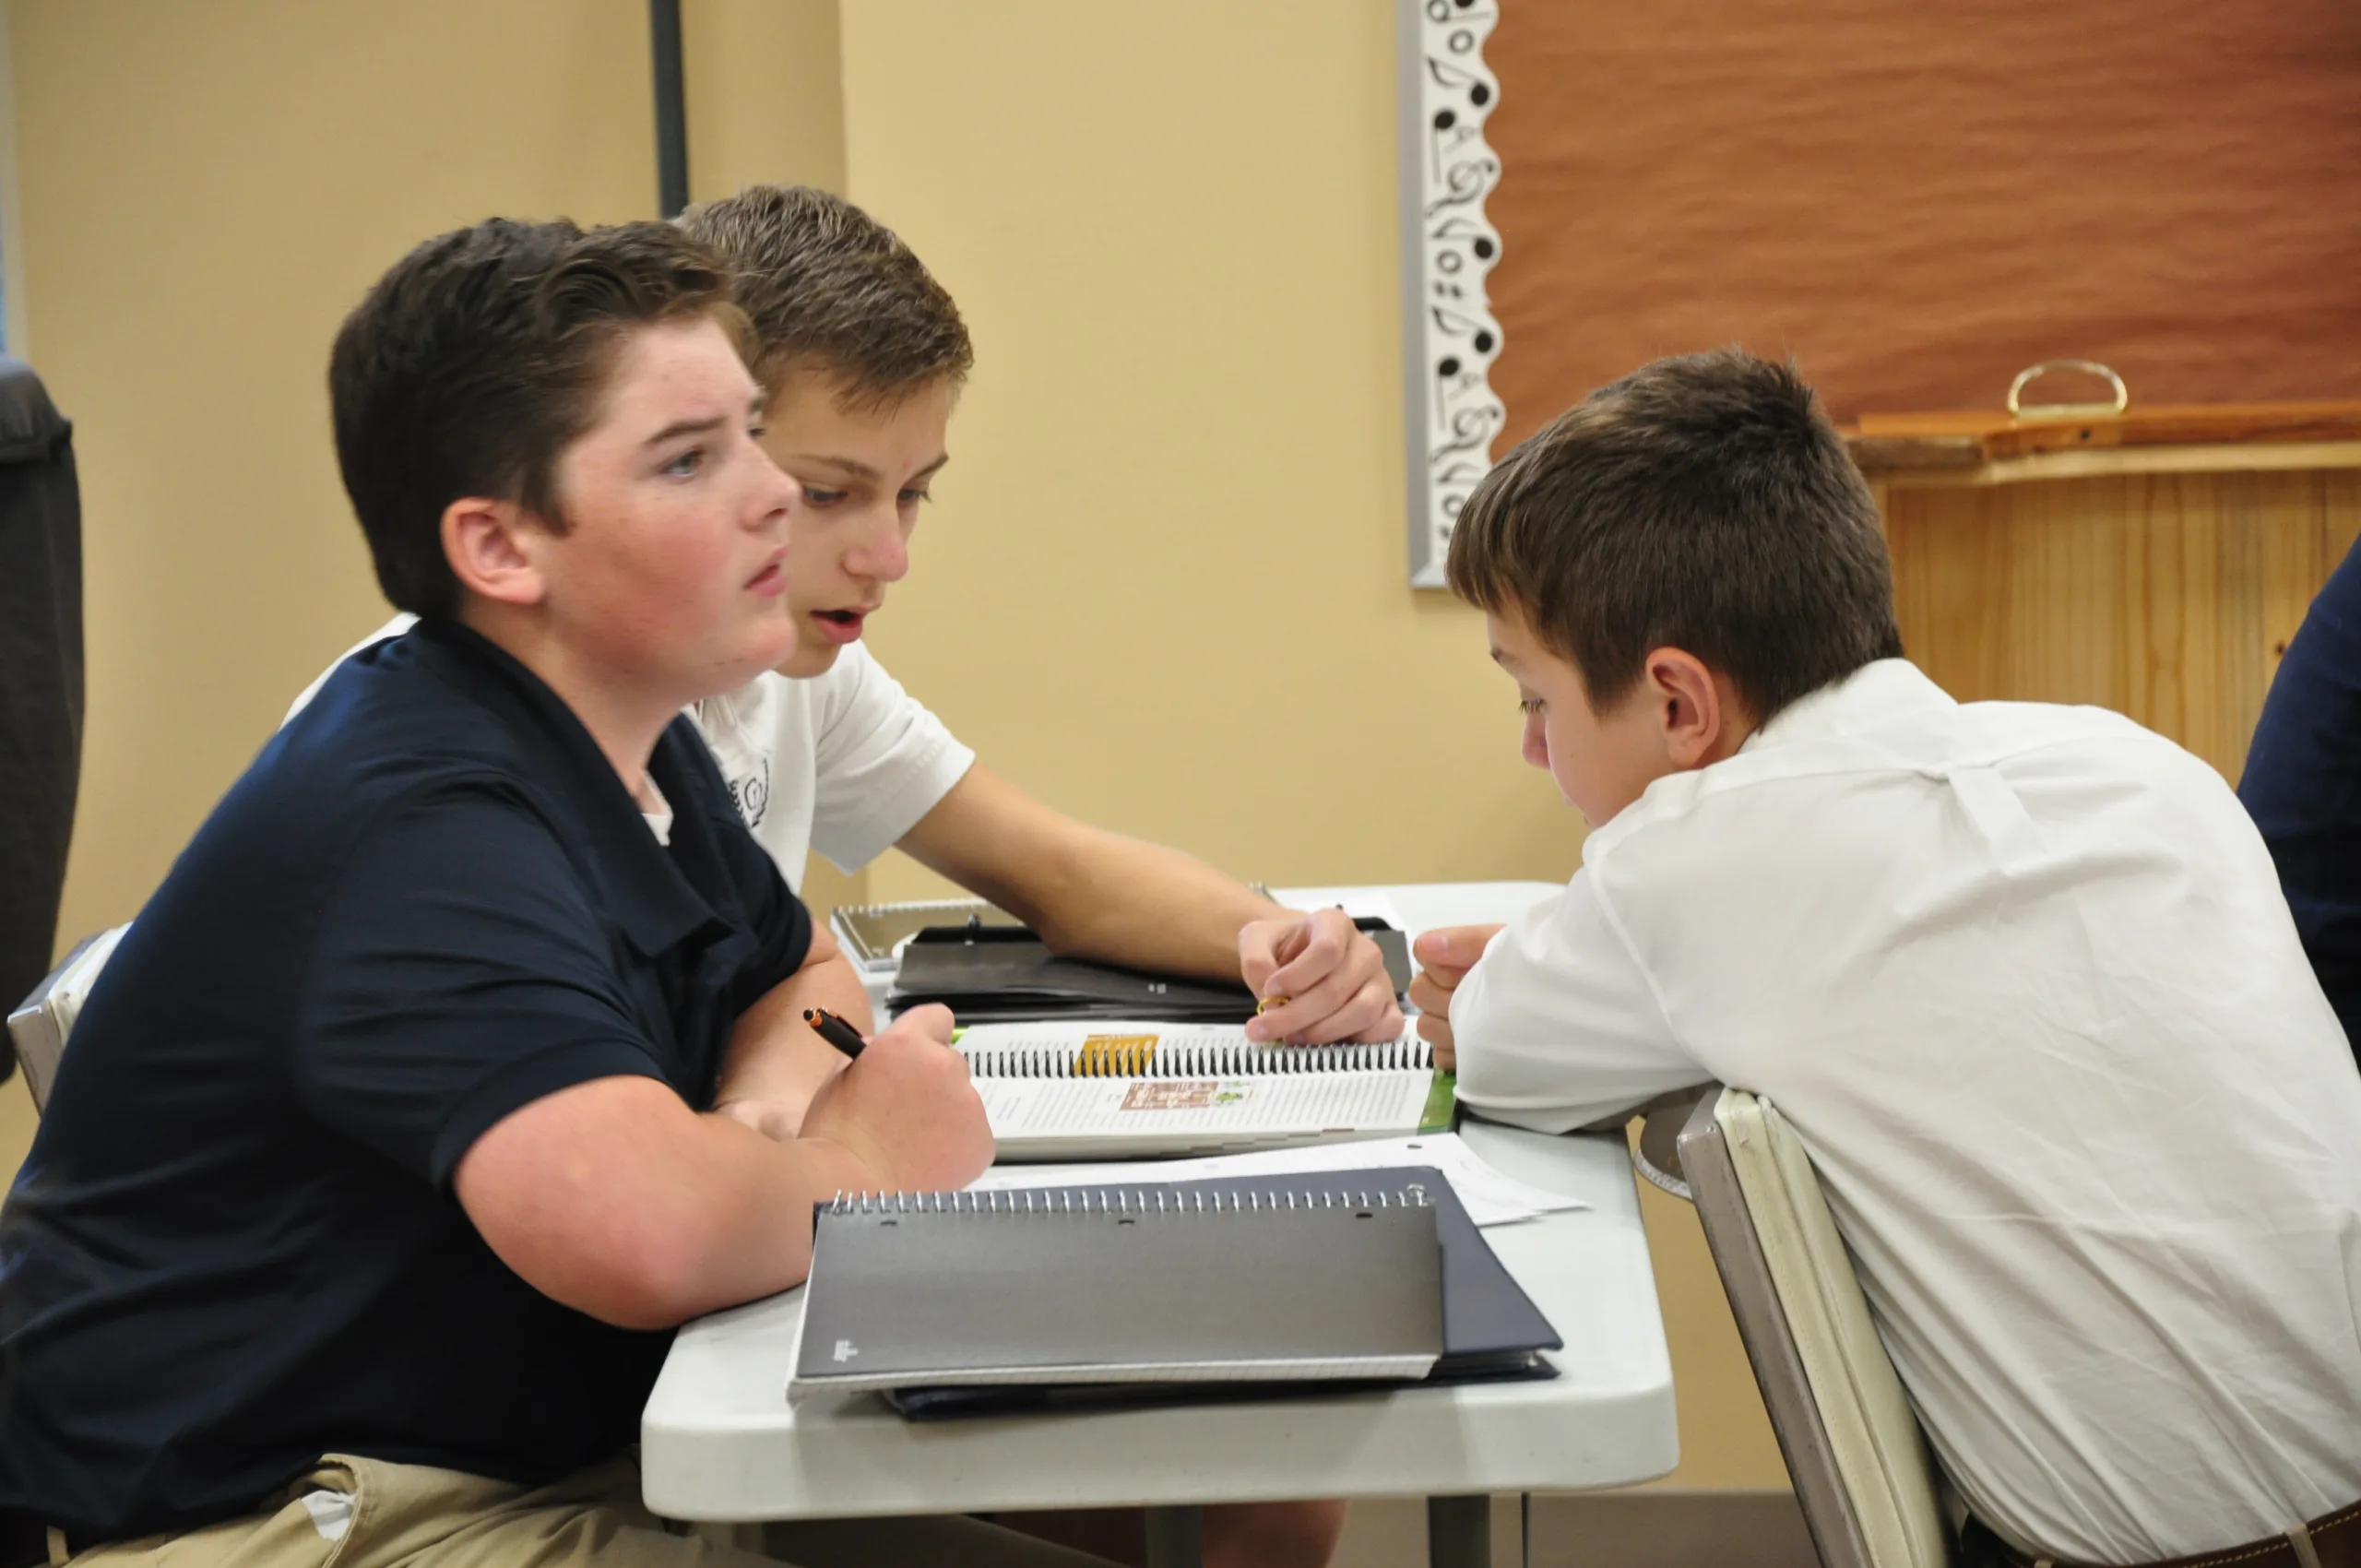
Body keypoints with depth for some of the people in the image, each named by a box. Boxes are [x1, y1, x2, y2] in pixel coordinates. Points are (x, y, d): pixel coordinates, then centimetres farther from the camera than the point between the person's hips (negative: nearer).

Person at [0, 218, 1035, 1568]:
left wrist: (763, 1121, -1)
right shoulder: (419, 823, -24)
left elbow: (805, 977, 23)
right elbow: (640, 1228, -38)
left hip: (555, 1460, 9)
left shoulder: (634, 739, 7)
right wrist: (856, 1164, -16)